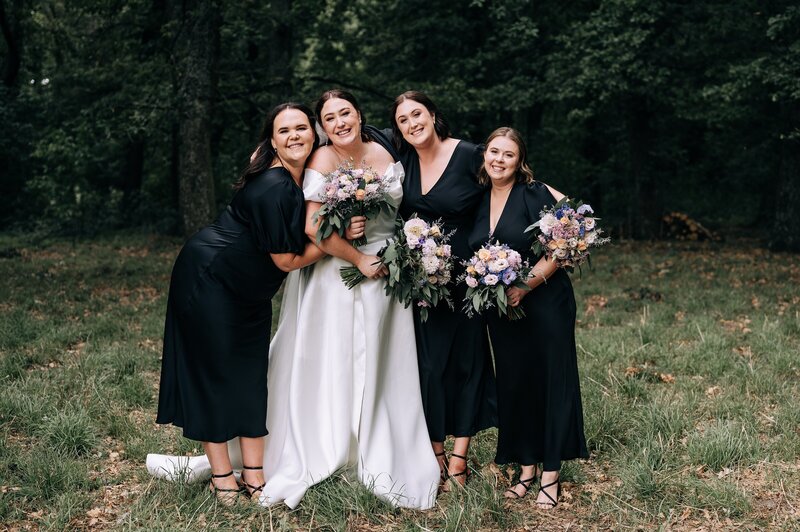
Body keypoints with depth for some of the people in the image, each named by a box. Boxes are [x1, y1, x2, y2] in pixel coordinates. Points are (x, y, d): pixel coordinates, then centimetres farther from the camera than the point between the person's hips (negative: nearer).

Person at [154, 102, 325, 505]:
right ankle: (221, 472, 11)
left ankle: (254, 473, 14)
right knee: (215, 367, 1)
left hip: (249, 290, 9)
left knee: (251, 371, 8)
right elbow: (287, 260, -22)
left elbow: (302, 236, 13)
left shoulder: (300, 179, -1)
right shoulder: (274, 188, -28)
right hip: (209, 279, -9)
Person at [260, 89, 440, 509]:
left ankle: (379, 458, 21)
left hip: (383, 270, 5)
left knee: (378, 363, 9)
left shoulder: (383, 154, 3)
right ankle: (324, 455, 14)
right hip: (336, 274, -5)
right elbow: (312, 227, -21)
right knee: (333, 362, 0)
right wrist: (359, 259, -16)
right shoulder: (323, 161, -12)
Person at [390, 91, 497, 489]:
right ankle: (436, 455, 15)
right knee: (430, 362, 4)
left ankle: (458, 459, 14)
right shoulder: (403, 161, 1)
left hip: (466, 275, -3)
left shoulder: (468, 155, -12)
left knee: (467, 359, 5)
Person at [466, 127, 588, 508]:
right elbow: (473, 254, 19)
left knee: (550, 380, 1)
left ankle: (550, 475, 10)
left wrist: (526, 284, -22)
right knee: (513, 383, 10)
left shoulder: (536, 193, -11)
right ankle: (526, 470, 22)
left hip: (544, 302, -6)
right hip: (500, 309, 6)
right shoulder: (478, 201, 7)